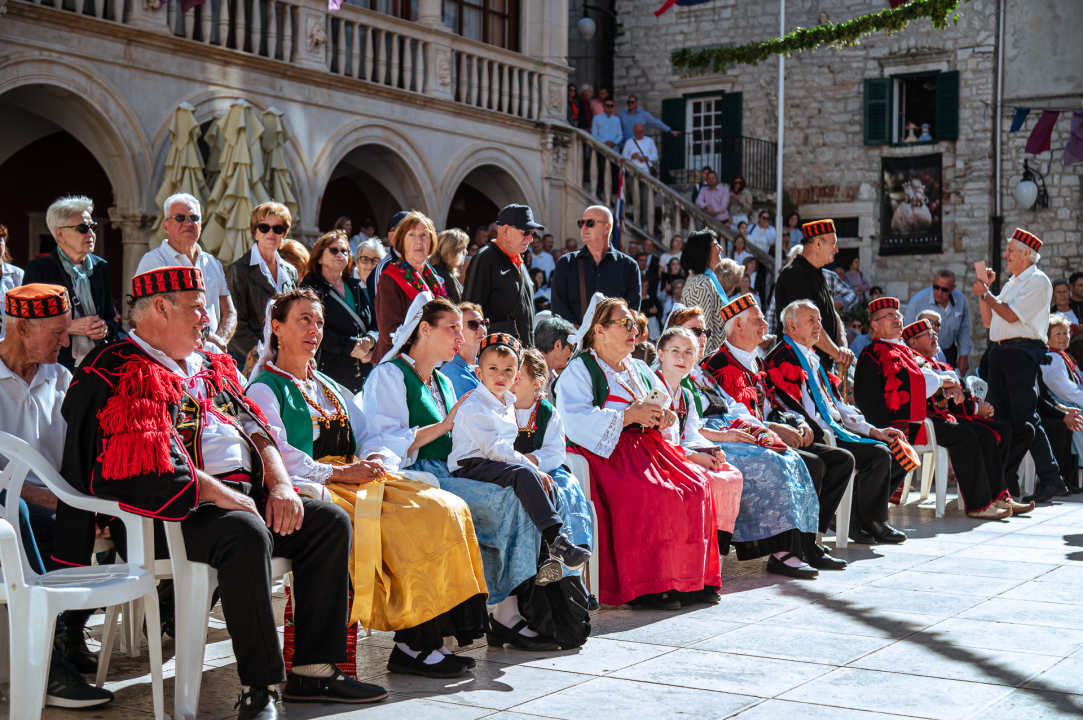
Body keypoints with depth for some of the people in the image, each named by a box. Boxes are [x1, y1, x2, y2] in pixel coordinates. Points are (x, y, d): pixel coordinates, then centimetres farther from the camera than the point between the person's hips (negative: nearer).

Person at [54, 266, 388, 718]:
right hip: (180, 509, -9)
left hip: (247, 497, 9)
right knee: (246, 535, -36)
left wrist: (280, 485, 2)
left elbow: (254, 428, 20)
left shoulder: (210, 367, 23)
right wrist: (225, 497, -18)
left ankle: (313, 671, -4)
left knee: (331, 521, -3)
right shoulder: (120, 373, -6)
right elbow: (153, 462, -18)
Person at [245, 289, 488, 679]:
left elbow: (365, 437, 23)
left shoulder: (328, 387, 27)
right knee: (405, 525, -30)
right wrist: (340, 473, -17)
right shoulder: (264, 388, 2)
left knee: (444, 510, -16)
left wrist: (372, 460, -1)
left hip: (353, 481, 8)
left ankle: (429, 637, -22)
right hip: (311, 489, -7)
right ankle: (411, 644, -22)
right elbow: (276, 455, -11)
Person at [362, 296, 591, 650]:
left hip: (448, 475, 8)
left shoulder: (442, 382, 28)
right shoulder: (389, 375, 2)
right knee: (514, 497, -26)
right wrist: (446, 424, -9)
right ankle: (508, 614, -23)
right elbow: (388, 443, -12)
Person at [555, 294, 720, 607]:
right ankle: (643, 587, -25)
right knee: (652, 494, -32)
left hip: (645, 448, 7)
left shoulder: (639, 370, 26)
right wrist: (629, 415, -19)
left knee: (697, 485, -16)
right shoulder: (579, 370, 2)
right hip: (604, 453, -7)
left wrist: (662, 416, 2)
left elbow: (664, 404, 28)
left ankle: (691, 579, -11)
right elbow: (576, 421, -15)